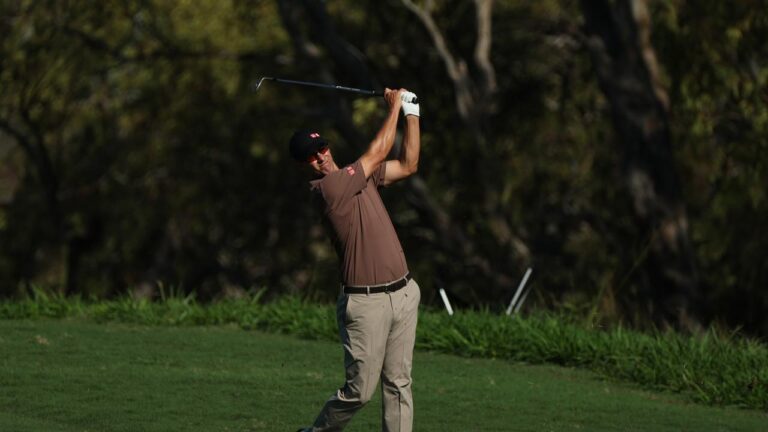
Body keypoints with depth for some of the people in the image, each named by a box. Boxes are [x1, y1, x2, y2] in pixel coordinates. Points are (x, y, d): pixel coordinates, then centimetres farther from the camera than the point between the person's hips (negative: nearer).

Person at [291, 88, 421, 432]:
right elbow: (378, 152, -7)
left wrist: (410, 112, 11)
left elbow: (408, 164, 18)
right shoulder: (326, 187, -13)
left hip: (403, 293, 7)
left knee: (398, 384, 5)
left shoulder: (360, 175, 13)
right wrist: (394, 107, 5)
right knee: (359, 390, -4)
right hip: (365, 302, -7)